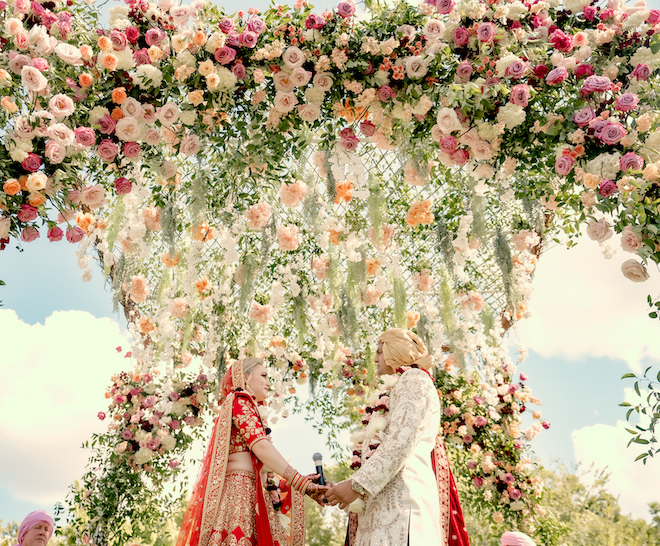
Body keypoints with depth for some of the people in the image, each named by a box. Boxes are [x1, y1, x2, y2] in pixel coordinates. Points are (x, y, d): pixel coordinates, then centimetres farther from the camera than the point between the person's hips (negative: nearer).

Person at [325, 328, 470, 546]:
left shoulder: (415, 379, 2)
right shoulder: (397, 386, 29)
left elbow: (401, 442, -13)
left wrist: (358, 484, -17)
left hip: (400, 495, -8)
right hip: (383, 500, 8)